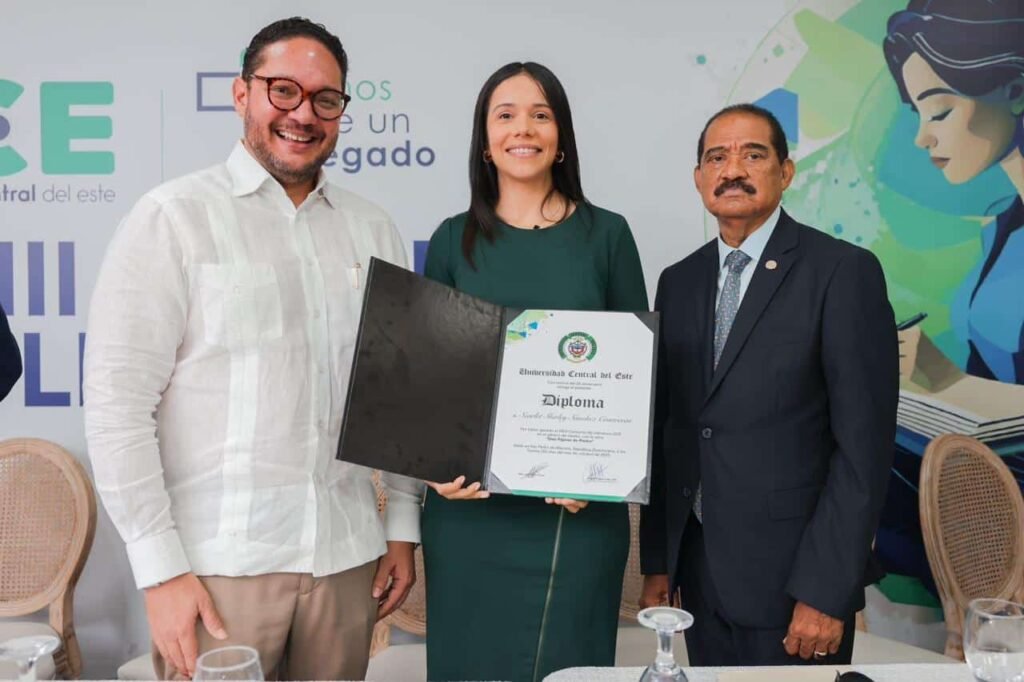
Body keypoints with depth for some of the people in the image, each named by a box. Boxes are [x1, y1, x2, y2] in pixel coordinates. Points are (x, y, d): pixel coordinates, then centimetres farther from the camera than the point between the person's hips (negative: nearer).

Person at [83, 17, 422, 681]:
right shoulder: (173, 217, -3)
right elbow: (118, 402, -7)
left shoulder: (373, 229, 9)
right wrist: (161, 569, -10)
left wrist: (404, 526, 8)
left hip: (347, 554, 4)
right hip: (219, 563, -3)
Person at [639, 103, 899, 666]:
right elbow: (666, 429, 9)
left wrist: (825, 591, -16)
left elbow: (865, 444, -12)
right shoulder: (678, 282, 8)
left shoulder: (844, 271, -9)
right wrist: (656, 561, 7)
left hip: (793, 578, -5)